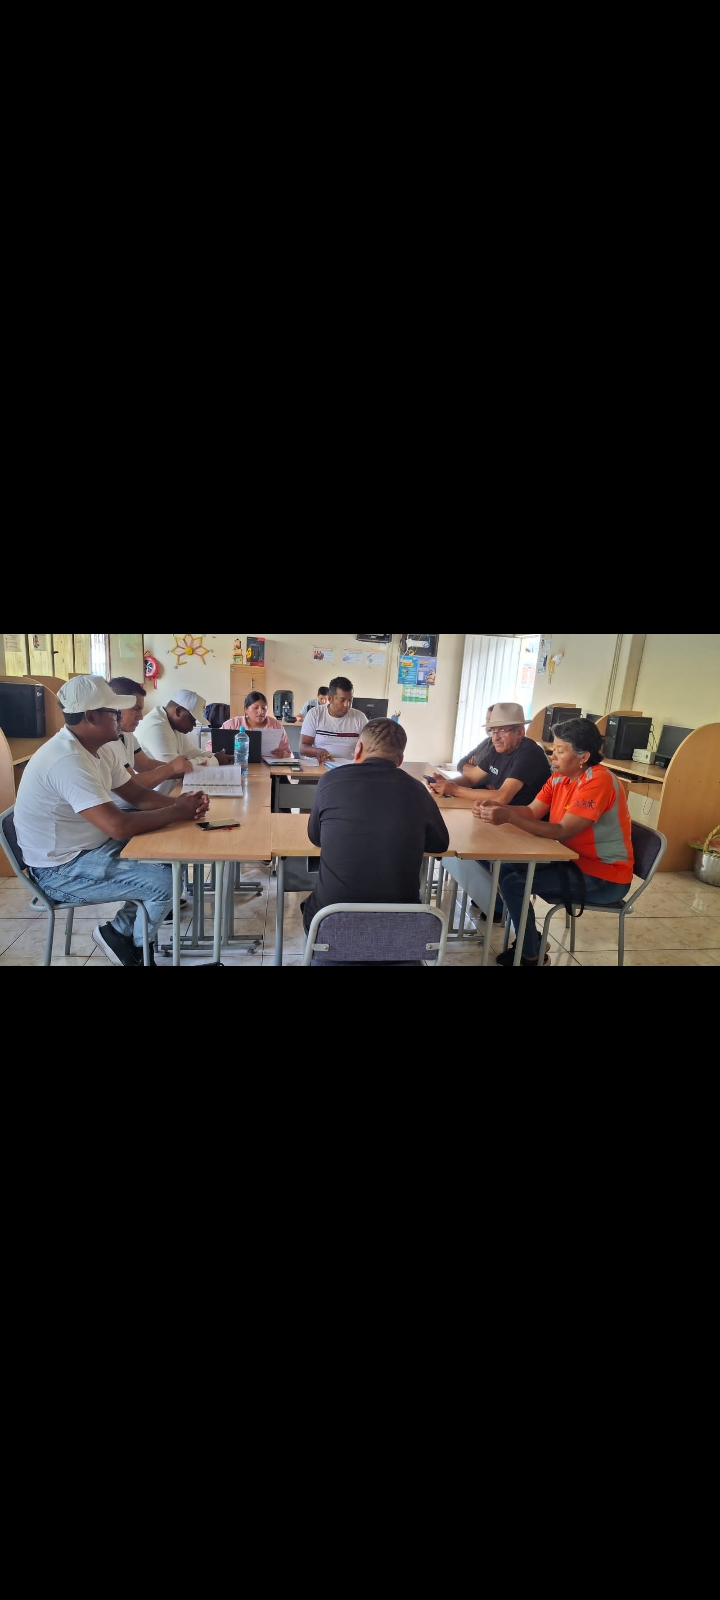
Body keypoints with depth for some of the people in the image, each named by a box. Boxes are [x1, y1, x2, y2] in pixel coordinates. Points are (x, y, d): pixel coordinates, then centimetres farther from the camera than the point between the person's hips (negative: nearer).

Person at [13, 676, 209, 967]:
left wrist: (179, 803, -12)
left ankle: (130, 927, 17)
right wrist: (176, 812, -21)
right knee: (167, 881, -19)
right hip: (62, 869, -10)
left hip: (91, 847, 10)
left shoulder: (95, 749, 3)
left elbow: (138, 795, 7)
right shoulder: (67, 760, -29)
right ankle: (122, 935, 10)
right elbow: (118, 826, -34)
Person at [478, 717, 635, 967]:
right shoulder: (560, 776, 3)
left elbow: (562, 832, -29)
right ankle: (531, 940, 18)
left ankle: (532, 955, 3)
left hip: (604, 876, -9)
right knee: (506, 869, 3)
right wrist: (500, 807, -19)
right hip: (576, 861, 9)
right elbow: (533, 811, 0)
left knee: (514, 883, -18)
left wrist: (509, 817, -36)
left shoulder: (598, 780, -25)